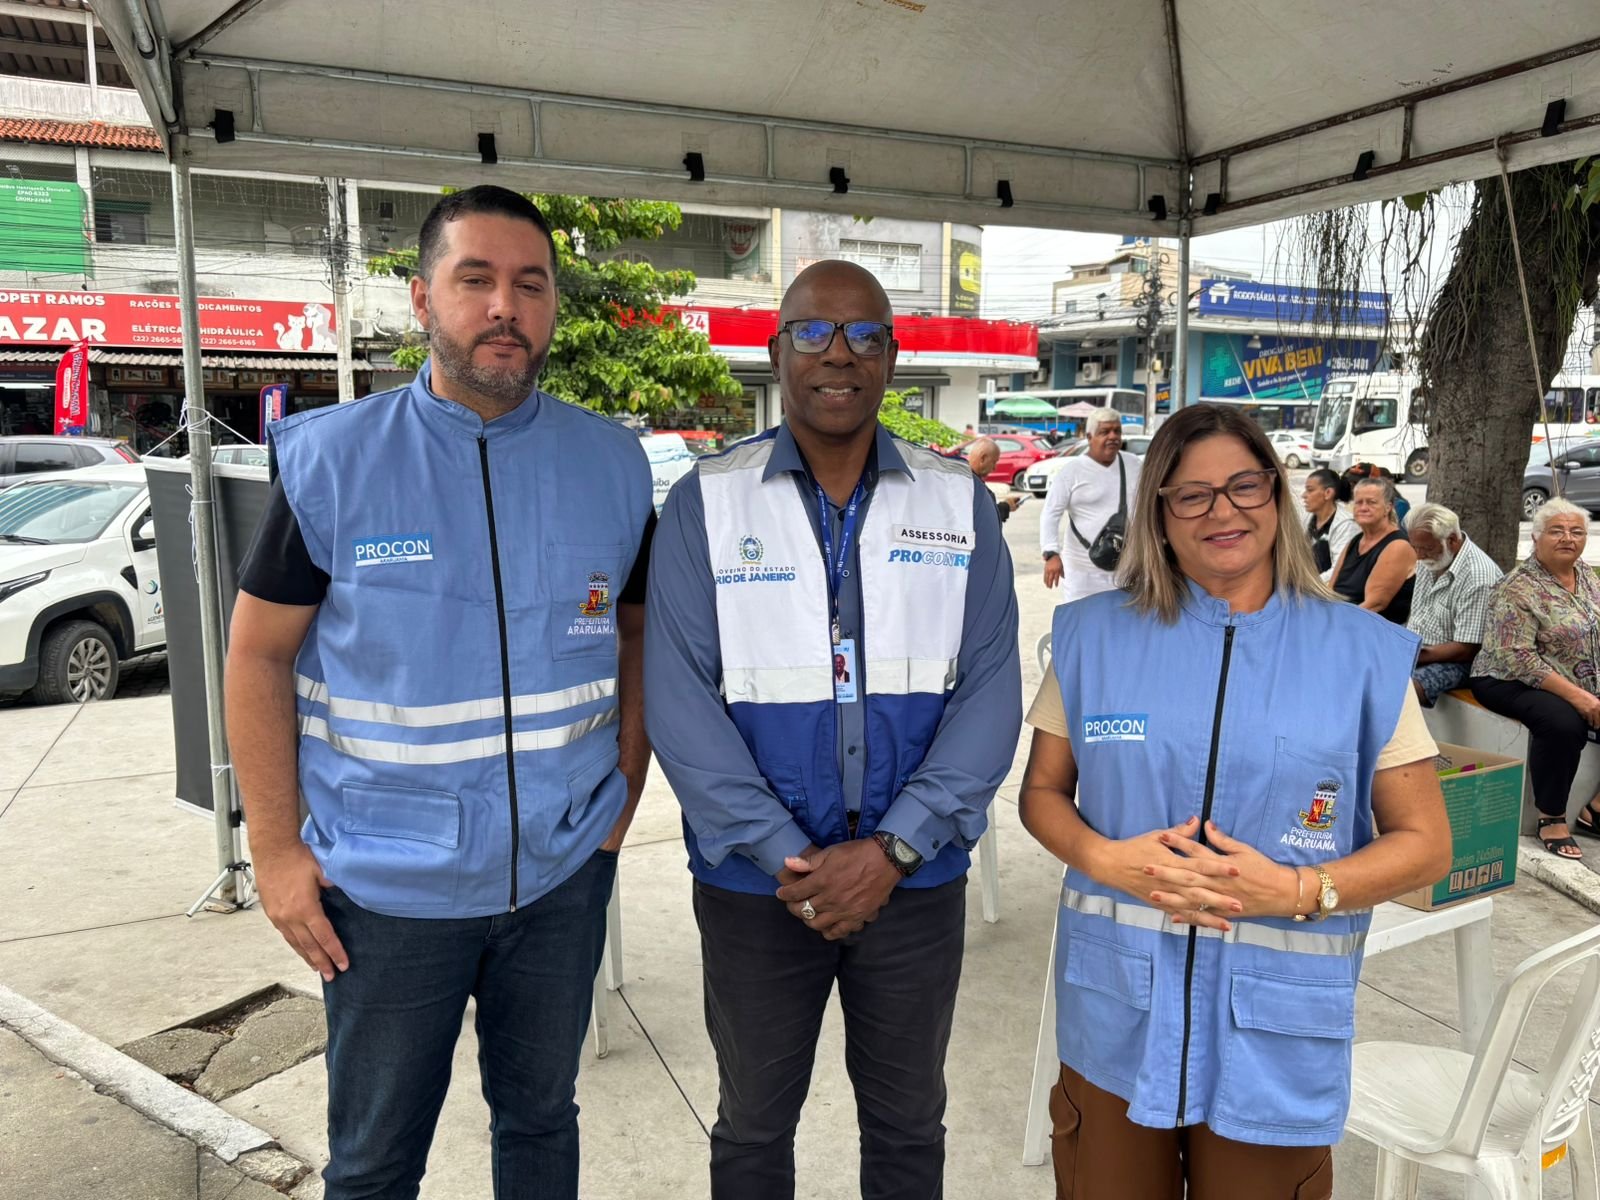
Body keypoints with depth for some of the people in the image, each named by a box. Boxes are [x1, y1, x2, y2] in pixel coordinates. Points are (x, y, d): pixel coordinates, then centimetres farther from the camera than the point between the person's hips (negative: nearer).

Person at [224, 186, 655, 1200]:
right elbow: (259, 655, -4)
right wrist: (276, 850, -7)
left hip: (566, 873, 2)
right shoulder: (331, 459, -8)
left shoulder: (613, 463, -2)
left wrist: (625, 792, 2)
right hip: (386, 882, -2)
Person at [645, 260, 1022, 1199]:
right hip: (756, 883, -1)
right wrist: (785, 857, -16)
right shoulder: (706, 503, -5)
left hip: (917, 880, 1)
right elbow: (680, 699, -10)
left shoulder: (961, 503, -1)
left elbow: (990, 691, -5)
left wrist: (892, 849, -14)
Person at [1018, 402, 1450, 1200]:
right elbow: (1042, 791, 7)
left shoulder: (1363, 653, -2)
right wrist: (1103, 858, -14)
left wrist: (1299, 889, -15)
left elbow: (1425, 841, 1)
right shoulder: (1095, 635, 0)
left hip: (1276, 1017, 0)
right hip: (1116, 1004, 1)